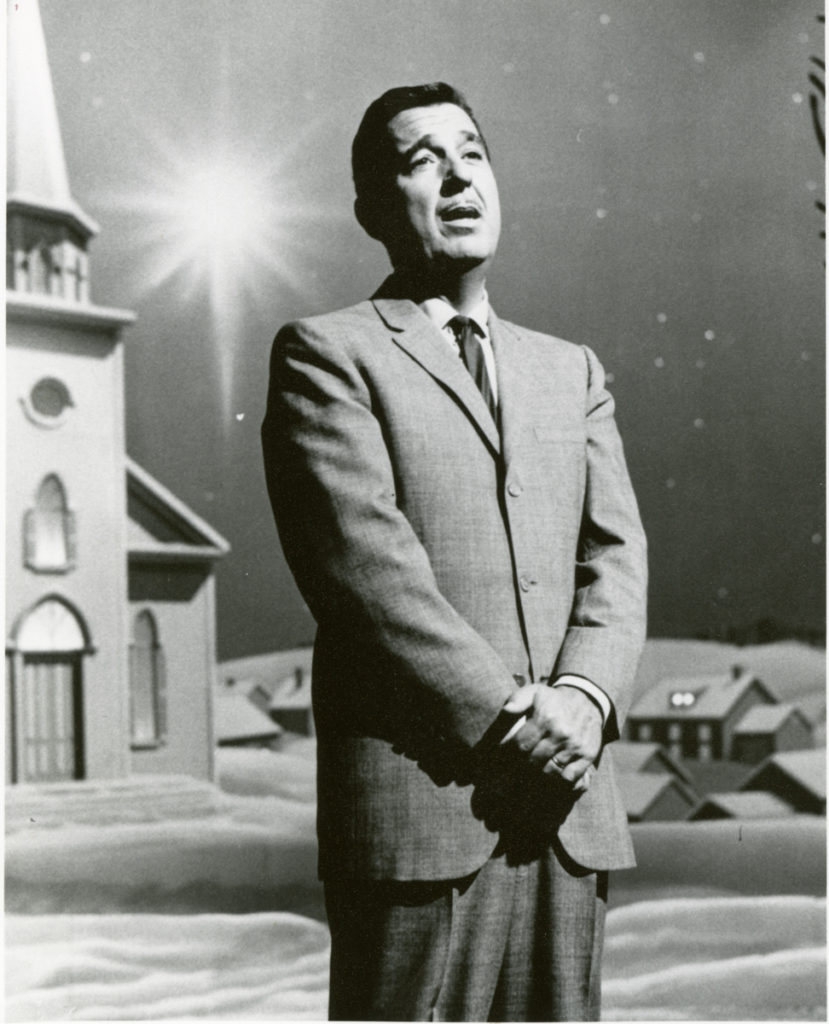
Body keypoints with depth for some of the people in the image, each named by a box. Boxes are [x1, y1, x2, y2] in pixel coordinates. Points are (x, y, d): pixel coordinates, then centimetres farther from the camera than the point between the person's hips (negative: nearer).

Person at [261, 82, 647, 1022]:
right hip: (416, 794, -5)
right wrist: (507, 718, -15)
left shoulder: (571, 372, 22)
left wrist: (584, 695, -10)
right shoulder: (325, 354, 4)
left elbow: (615, 554, 10)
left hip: (567, 804, 5)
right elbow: (364, 559, -9)